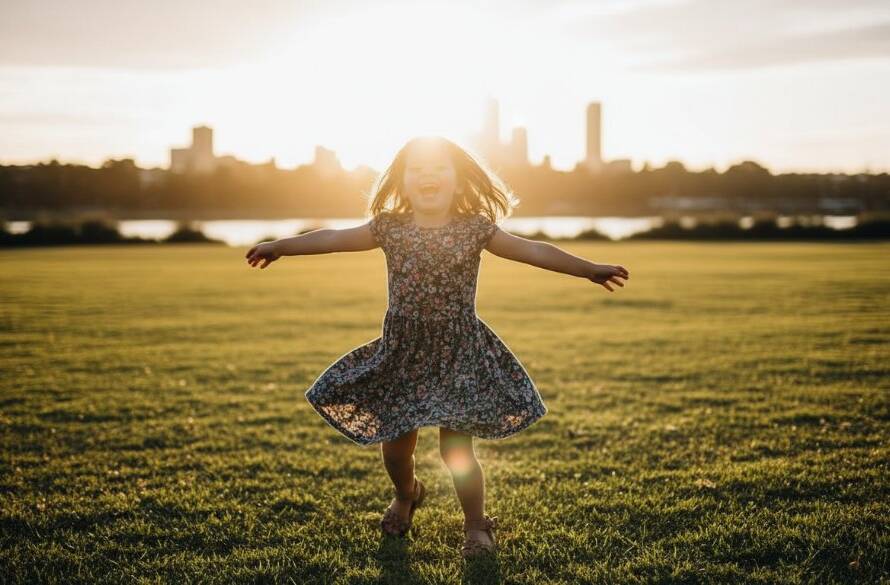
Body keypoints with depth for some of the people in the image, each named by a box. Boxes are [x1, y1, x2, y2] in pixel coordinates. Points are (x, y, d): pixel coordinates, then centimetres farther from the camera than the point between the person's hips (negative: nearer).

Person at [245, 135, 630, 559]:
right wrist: (279, 247, 10)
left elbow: (534, 251, -5)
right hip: (402, 352, 2)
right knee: (395, 445, 12)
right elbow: (332, 239, 5)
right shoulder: (389, 229, -2)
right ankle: (406, 495, 47)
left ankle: (476, 524, 21)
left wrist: (590, 269, -7)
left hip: (459, 353, -2)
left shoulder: (475, 230, -6)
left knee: (456, 448, -3)